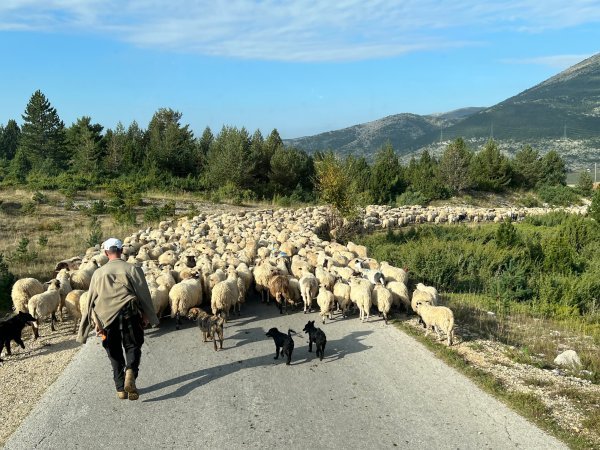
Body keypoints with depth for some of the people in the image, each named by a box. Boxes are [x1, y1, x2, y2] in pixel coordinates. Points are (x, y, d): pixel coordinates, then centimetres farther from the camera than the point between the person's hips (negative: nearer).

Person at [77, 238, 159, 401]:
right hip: (128, 314, -2)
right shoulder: (132, 269, -1)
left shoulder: (98, 273, 8)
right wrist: (146, 315, 10)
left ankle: (120, 388, 14)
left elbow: (91, 299, 10)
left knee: (114, 354, 13)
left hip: (106, 318, 2)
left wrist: (96, 323, 16)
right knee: (132, 347, 9)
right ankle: (130, 370, -20)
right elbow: (143, 293, -1)